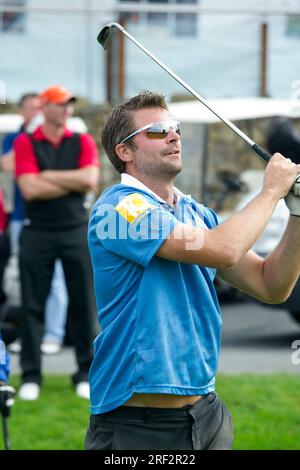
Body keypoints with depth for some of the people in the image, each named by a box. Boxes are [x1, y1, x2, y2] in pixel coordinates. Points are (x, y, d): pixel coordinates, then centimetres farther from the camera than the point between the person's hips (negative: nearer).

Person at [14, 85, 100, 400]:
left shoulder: (83, 143, 8)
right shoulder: (25, 143, 1)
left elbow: (90, 180, -9)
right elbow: (29, 189, -11)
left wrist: (48, 176, -6)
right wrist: (73, 182, -6)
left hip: (76, 231, 2)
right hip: (37, 231, -2)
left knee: (83, 304, 3)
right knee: (32, 305, 0)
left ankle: (85, 374, 12)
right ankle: (31, 376, 7)